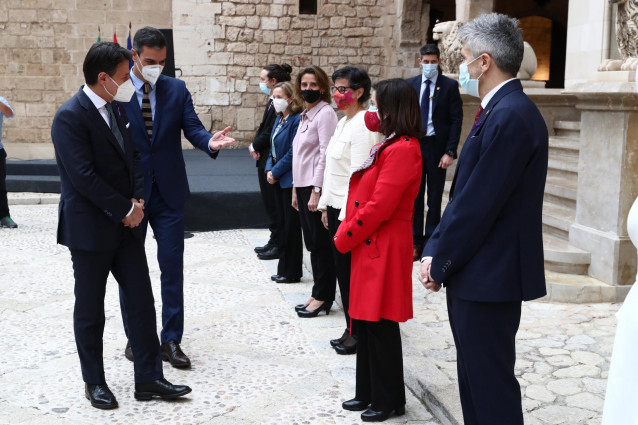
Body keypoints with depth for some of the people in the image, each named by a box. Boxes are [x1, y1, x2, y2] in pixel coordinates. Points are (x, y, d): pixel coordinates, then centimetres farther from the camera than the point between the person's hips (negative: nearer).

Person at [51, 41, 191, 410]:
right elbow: (84, 176, -22)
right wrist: (125, 209, -16)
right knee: (91, 310, 7)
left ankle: (149, 379, 16)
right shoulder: (70, 117, -17)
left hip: (125, 224, 8)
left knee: (142, 301, 7)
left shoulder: (117, 109, 9)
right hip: (89, 228, -7)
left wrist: (138, 201, -3)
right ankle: (94, 381, 23)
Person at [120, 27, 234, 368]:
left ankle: (171, 340, 14)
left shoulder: (177, 90, 2)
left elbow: (192, 128, -5)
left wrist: (210, 141, -28)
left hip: (168, 191, 2)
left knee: (172, 267, 3)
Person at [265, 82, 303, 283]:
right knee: (283, 222, 13)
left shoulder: (296, 121, -16)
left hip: (290, 180, -9)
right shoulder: (279, 119, 13)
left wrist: (276, 172, -13)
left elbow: (293, 153, -19)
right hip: (278, 179, 9)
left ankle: (291, 272, 9)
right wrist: (269, 170, 1)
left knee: (291, 226, -1)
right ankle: (284, 268, 22)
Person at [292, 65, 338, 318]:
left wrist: (316, 191, -20)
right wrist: (296, 188, 17)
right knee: (312, 243, 11)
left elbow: (326, 154, -17)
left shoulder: (325, 113, -10)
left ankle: (323, 297, 6)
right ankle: (319, 294, 19)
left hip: (316, 186, -9)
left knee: (321, 243, -2)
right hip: (303, 184, 9)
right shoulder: (305, 115, 17)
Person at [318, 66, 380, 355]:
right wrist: (326, 205, 16)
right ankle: (351, 329, 23)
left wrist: (347, 217, -20)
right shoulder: (343, 122, 13)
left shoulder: (363, 125, -16)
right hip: (336, 207, 9)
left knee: (352, 273, 1)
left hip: (351, 211, -9)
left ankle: (358, 333, 14)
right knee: (342, 270, 13)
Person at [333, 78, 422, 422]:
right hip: (368, 245, 10)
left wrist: (343, 239, -11)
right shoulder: (389, 145, 14)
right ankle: (369, 392, 27)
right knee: (366, 322, 15)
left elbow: (378, 208, -22)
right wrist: (347, 235, 6)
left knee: (380, 326, 1)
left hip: (383, 249, -10)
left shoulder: (402, 150, -18)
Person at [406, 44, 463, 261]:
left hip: (436, 147, -2)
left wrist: (450, 152, -13)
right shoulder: (409, 85, 7)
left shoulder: (450, 85, -3)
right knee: (414, 196, 6)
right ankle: (416, 241, 14)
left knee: (435, 197, 7)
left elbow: (456, 120, -6)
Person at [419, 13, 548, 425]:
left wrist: (441, 263, -10)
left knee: (491, 387, 1)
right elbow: (466, 194, 12)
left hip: (489, 278, -10)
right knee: (475, 379, 19)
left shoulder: (510, 116, -20)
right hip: (478, 273, 10)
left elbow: (478, 204, -21)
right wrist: (435, 251, 6)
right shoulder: (501, 110, 13)